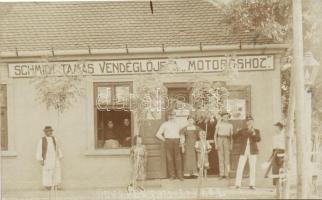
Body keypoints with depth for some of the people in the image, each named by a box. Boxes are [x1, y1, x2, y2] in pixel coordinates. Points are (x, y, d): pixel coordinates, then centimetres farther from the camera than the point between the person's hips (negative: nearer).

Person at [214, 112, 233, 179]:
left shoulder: (230, 125, 9)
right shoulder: (219, 124, 5)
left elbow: (231, 135, 10)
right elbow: (215, 135, 4)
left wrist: (231, 145, 2)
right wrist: (215, 144, -4)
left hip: (227, 141, 1)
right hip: (219, 140, -1)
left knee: (227, 157, -5)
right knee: (221, 157, -2)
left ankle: (227, 174, -1)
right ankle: (221, 174, 0)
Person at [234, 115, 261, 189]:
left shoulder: (256, 131, 9)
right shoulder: (242, 131, 9)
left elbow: (258, 139, -8)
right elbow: (235, 137, 6)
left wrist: (254, 133, -19)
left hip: (252, 151, 1)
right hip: (243, 151, 0)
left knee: (252, 168, 0)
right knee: (240, 167, -6)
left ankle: (252, 184, 7)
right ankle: (237, 184, -1)